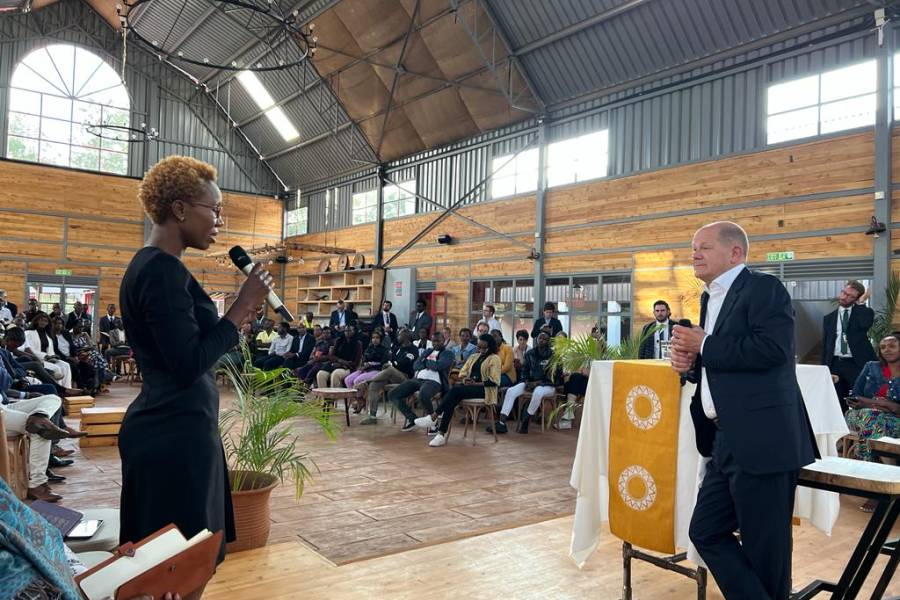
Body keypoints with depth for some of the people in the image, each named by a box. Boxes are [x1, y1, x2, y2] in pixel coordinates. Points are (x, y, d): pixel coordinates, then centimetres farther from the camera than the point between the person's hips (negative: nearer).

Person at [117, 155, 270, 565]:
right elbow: (189, 366, -23)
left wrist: (238, 317, 12)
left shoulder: (151, 266, 14)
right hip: (175, 436, -10)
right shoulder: (163, 270, -18)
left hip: (169, 429, 10)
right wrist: (242, 307, -16)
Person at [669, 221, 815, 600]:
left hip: (762, 440, -9)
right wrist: (690, 363, 3)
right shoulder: (711, 298, 18)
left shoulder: (764, 288, -9)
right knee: (706, 532, 11)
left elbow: (771, 349, -25)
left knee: (764, 547, 3)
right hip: (728, 440, 9)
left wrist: (703, 346, -15)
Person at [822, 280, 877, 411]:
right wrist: (825, 370, 1)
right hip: (835, 365, 3)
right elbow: (825, 346, 10)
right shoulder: (829, 318, 13)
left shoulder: (864, 312, 5)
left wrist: (859, 303, -9)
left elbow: (865, 324, -22)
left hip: (857, 364, -3)